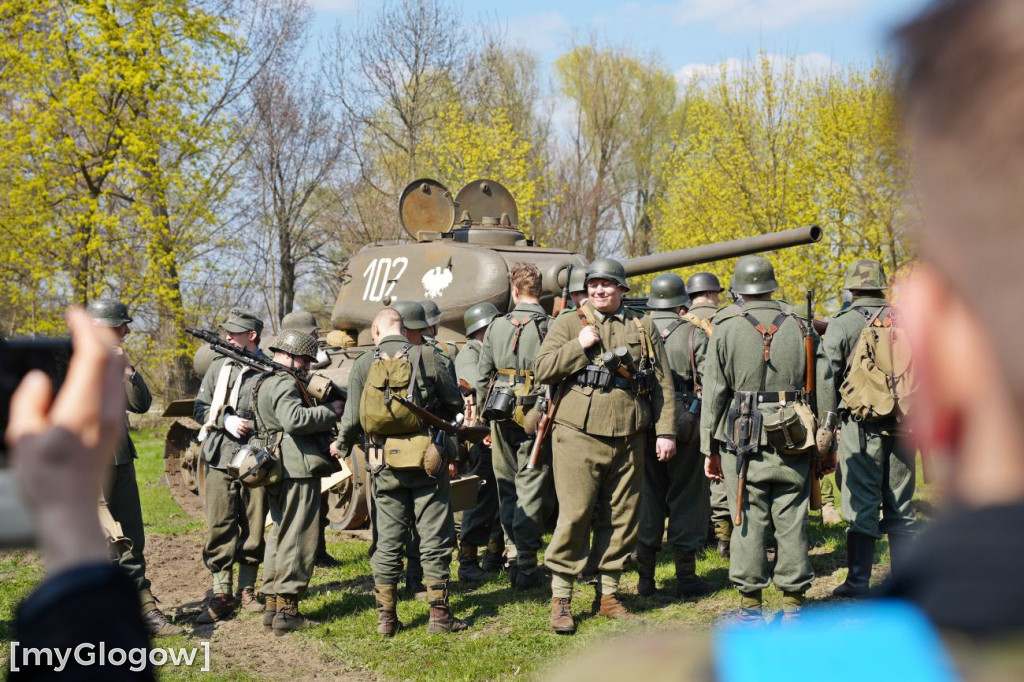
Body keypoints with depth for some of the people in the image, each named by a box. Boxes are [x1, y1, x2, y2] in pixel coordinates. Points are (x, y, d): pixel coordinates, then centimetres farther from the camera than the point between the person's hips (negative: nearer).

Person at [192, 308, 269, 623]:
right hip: (221, 458, 2)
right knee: (220, 528, 0)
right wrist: (225, 420, -8)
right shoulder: (219, 367, 9)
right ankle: (221, 596, 6)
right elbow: (199, 408, 10)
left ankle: (247, 590, 21)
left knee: (254, 529, 7)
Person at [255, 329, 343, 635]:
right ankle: (286, 609, -5)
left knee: (281, 535, 16)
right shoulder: (285, 383, -12)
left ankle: (273, 605, 21)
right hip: (298, 469, -10)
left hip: (278, 469, 10)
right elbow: (295, 419, -28)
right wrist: (331, 411, -17)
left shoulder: (266, 382, 21)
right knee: (297, 538, -6)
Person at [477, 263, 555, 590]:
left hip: (502, 417, 3)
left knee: (507, 487, 15)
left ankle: (516, 553, 21)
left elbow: (482, 378, 8)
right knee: (532, 489, 1)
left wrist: (486, 420, 17)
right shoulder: (552, 328, -8)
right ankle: (526, 565, 1)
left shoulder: (496, 327, 4)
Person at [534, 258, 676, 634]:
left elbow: (662, 383, 12)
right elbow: (542, 370, -4)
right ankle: (561, 598, 4)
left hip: (629, 439, 3)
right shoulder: (568, 324, 6)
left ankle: (607, 594, 20)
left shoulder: (643, 327, 13)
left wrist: (665, 431, 6)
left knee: (622, 518, 8)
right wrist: (580, 346, -12)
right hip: (579, 436, -3)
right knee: (574, 516, -6)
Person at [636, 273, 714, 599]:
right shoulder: (694, 334, -5)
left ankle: (645, 578, 11)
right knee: (686, 497, 6)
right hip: (685, 425, -3)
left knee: (648, 497, 10)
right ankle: (686, 577, 9)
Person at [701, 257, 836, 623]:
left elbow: (714, 394, -1)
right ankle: (793, 602, 13)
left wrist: (710, 449, 5)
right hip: (793, 446, 2)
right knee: (792, 522, 7)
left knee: (749, 523, 3)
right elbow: (825, 390, 6)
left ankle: (750, 604, 7)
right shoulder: (800, 329, 5)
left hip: (743, 444, -2)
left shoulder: (725, 330, -1)